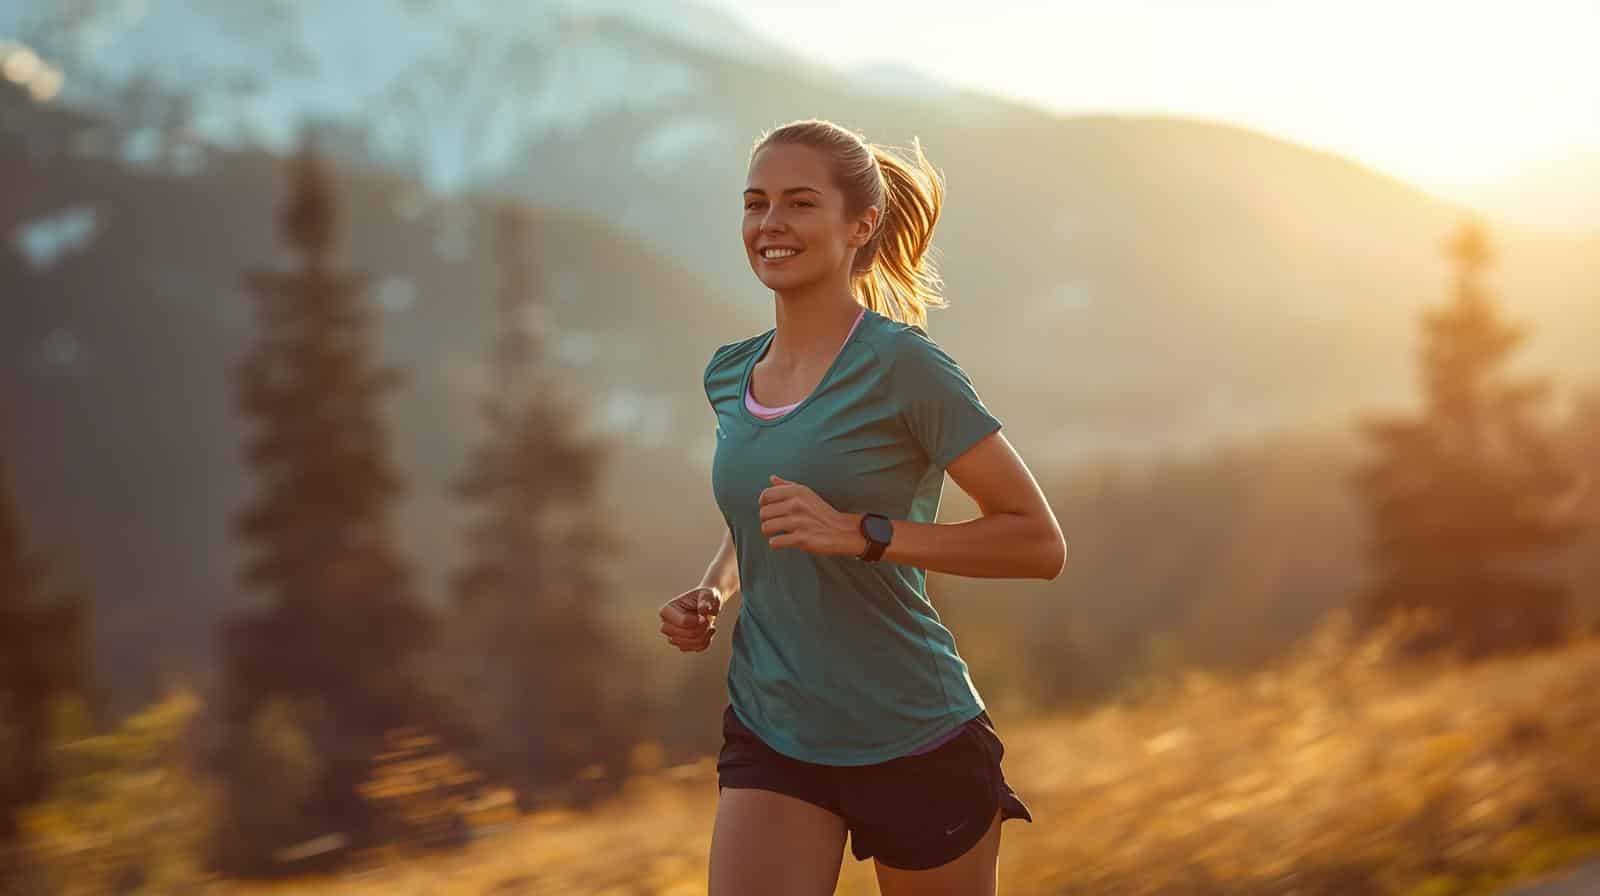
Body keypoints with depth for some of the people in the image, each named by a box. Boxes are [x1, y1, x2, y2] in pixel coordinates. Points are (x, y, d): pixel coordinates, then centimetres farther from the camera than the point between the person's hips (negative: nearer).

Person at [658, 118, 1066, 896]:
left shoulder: (902, 366, -12)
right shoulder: (729, 376, 7)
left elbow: (1039, 544, -13)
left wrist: (860, 533, -22)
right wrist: (712, 592, 4)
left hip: (915, 743, -4)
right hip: (771, 740, 4)